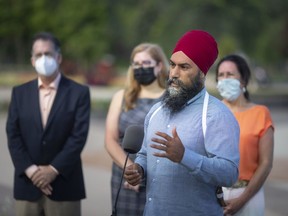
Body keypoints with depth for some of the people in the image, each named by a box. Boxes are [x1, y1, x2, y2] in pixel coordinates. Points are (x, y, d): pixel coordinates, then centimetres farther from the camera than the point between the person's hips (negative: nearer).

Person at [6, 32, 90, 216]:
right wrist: (30, 170, -10)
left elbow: (79, 136, -7)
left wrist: (53, 169, -14)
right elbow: (13, 135, 2)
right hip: (28, 183, 3)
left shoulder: (79, 92, 0)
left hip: (64, 184, -2)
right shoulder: (20, 93, 9)